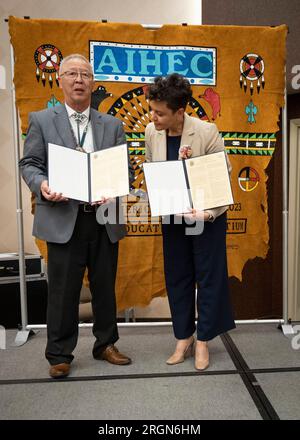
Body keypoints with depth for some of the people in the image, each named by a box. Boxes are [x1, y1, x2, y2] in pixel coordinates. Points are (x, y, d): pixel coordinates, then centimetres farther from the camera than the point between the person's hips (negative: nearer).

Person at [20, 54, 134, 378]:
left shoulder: (112, 125, 12)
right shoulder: (41, 120, 7)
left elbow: (125, 168, 8)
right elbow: (29, 164, 4)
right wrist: (41, 185, -18)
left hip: (104, 218, 3)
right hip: (63, 220, -2)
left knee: (105, 287, 13)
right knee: (63, 291, 5)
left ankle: (105, 345, 33)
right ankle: (59, 355, 25)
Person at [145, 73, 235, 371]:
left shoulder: (206, 131, -19)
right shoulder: (151, 132, -6)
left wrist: (209, 213, -23)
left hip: (206, 215, -4)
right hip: (172, 215, 4)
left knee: (208, 277, 6)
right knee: (177, 278, 11)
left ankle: (202, 342, 24)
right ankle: (183, 340, 28)